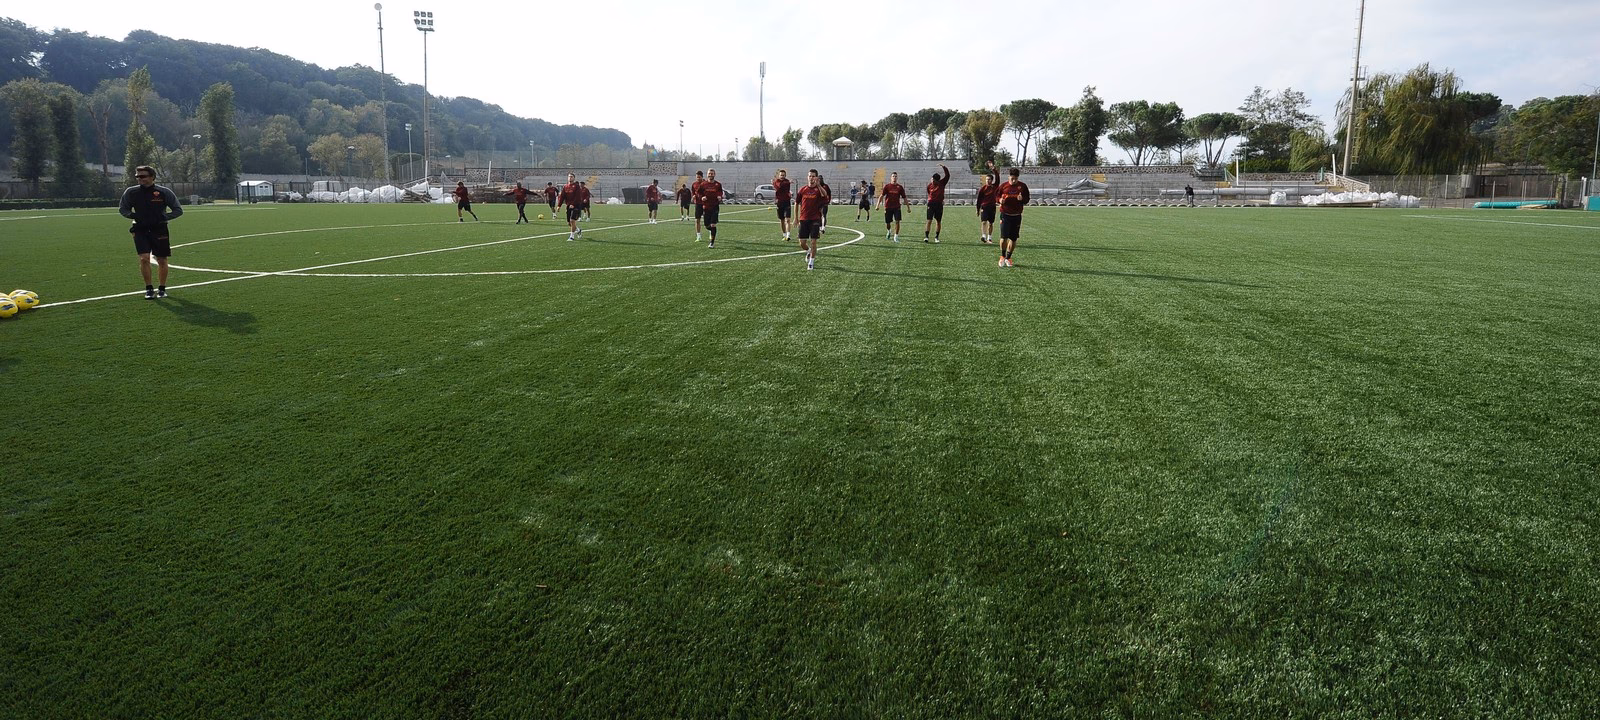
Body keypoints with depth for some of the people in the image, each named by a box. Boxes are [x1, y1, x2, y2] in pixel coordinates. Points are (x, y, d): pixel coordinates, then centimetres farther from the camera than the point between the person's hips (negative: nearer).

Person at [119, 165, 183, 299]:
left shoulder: (164, 192, -5)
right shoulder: (130, 192, 1)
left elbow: (178, 210, 1)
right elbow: (123, 209, 15)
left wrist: (164, 217, -13)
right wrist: (133, 215, -5)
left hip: (159, 230, -1)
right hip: (141, 230, 1)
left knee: (162, 260, 6)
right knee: (144, 258, -13)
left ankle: (162, 288, 22)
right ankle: (149, 289, 0)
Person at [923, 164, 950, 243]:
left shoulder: (942, 183, -1)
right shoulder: (929, 185, 1)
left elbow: (947, 175, -11)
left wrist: (944, 167, -20)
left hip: (939, 204, 1)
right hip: (931, 204, -1)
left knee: (938, 221, 5)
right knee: (929, 220, -9)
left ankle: (936, 237, 14)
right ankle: (926, 236, -10)